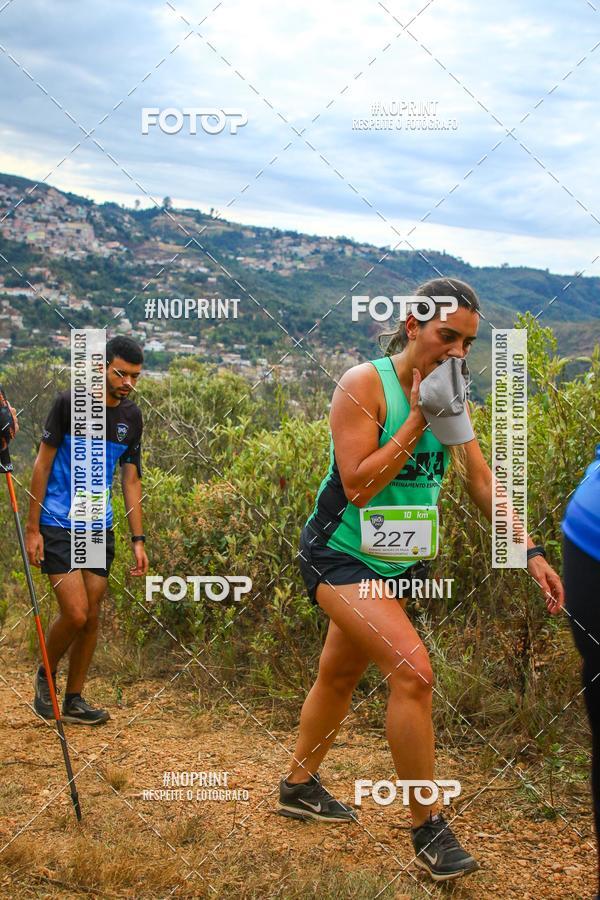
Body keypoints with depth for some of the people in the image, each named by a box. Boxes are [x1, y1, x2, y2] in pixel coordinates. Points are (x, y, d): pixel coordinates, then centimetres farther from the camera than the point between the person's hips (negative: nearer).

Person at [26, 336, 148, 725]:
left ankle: (74, 700, 23)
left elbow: (131, 479, 9)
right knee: (75, 614, -12)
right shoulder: (71, 402, -11)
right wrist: (32, 528, -9)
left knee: (93, 617, 7)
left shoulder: (132, 416, 4)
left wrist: (138, 539, 5)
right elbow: (43, 463, -7)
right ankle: (45, 675, 18)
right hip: (58, 525, -5)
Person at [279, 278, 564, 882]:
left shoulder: (449, 396, 1)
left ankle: (299, 786, 39)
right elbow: (357, 486, -24)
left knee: (340, 674, 19)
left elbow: (481, 483, 5)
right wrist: (416, 422, -26)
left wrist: (529, 552, -3)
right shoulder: (364, 384, -18)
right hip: (341, 555, -7)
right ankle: (426, 827, -5)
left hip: (401, 562, 7)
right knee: (413, 670, -20)